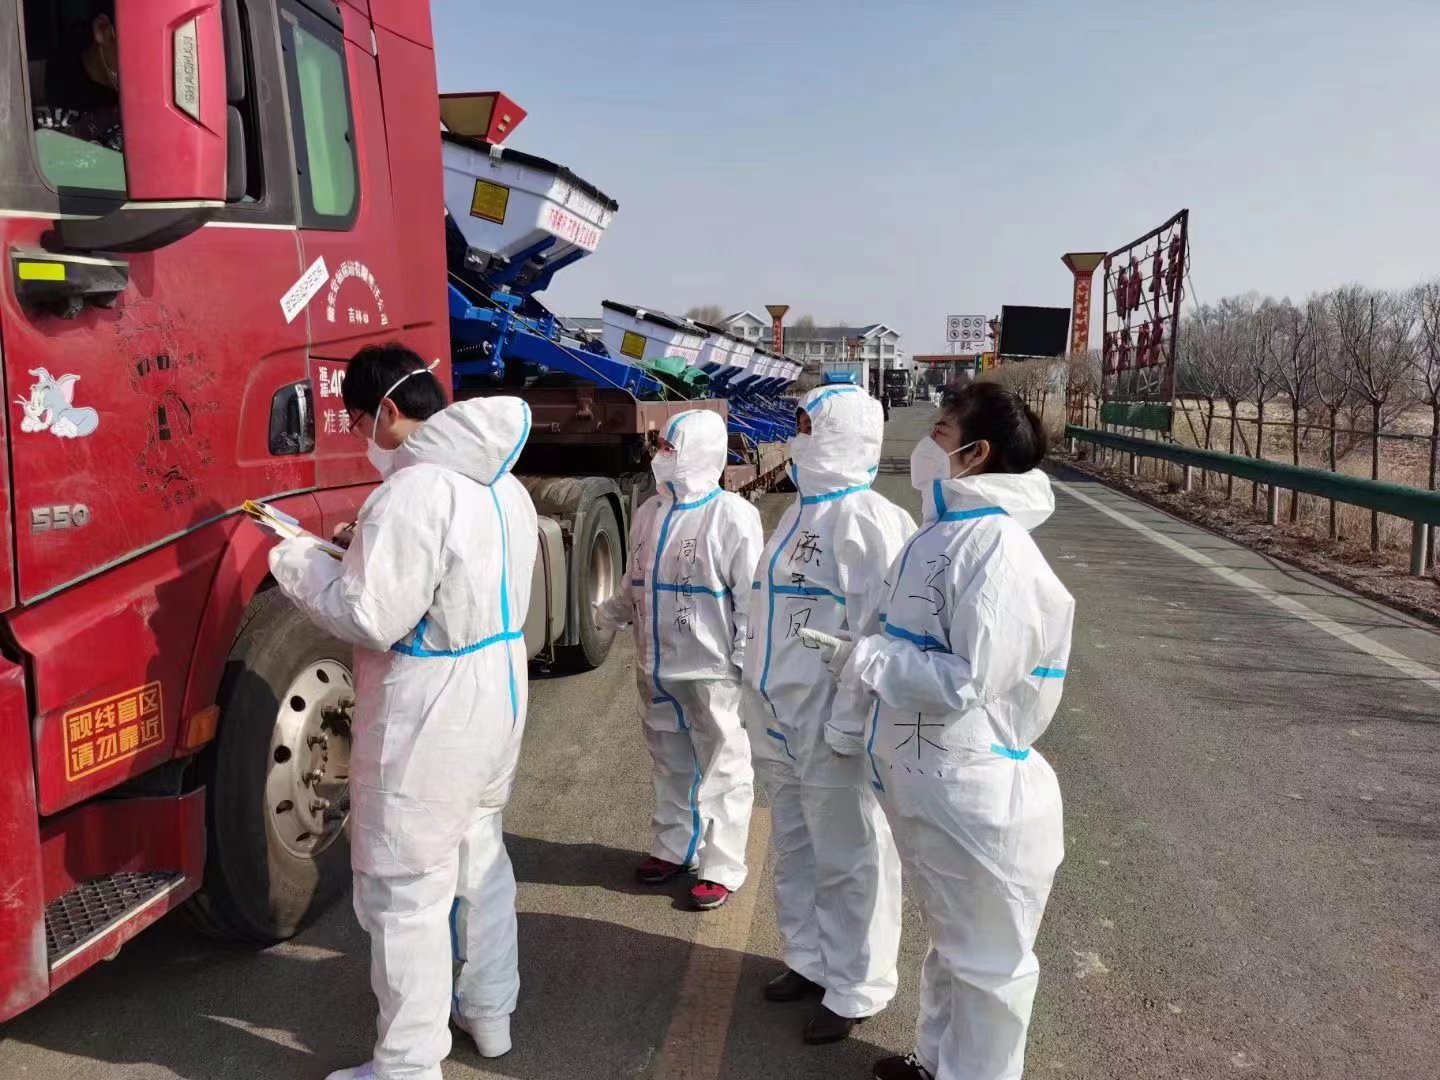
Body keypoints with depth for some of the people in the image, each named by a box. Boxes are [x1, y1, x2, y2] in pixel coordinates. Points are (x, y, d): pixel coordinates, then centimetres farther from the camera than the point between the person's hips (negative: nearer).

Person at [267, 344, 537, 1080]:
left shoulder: (415, 492, -23)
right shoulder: (503, 484, 7)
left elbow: (371, 619, -23)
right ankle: (490, 1011, 39)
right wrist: (366, 552, 13)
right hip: (497, 694, 10)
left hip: (429, 716, -9)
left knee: (406, 891, 4)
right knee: (480, 856, 23)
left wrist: (298, 564, -7)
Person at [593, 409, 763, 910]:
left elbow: (751, 599, -14)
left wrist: (747, 665, -15)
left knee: (722, 770, 8)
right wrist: (615, 610, 3)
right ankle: (672, 847, 38)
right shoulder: (650, 511, 6)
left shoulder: (732, 516, -15)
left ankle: (721, 867, 21)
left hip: (712, 672, -7)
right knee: (669, 765, 21)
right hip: (657, 668, 7)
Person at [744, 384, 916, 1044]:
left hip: (833, 727, -9)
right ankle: (810, 961, 39)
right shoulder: (800, 513, 11)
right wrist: (762, 702, 18)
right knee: (795, 852, 21)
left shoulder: (870, 521, -17)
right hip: (781, 720, 9)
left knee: (847, 863, 7)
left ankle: (854, 990, 23)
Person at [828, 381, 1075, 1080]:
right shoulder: (939, 532, 5)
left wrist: (869, 660, -16)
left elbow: (967, 683, -28)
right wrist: (855, 717, 13)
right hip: (922, 782, 10)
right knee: (947, 938, 27)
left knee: (985, 958, 12)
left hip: (971, 793, -9)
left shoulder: (994, 549, -24)